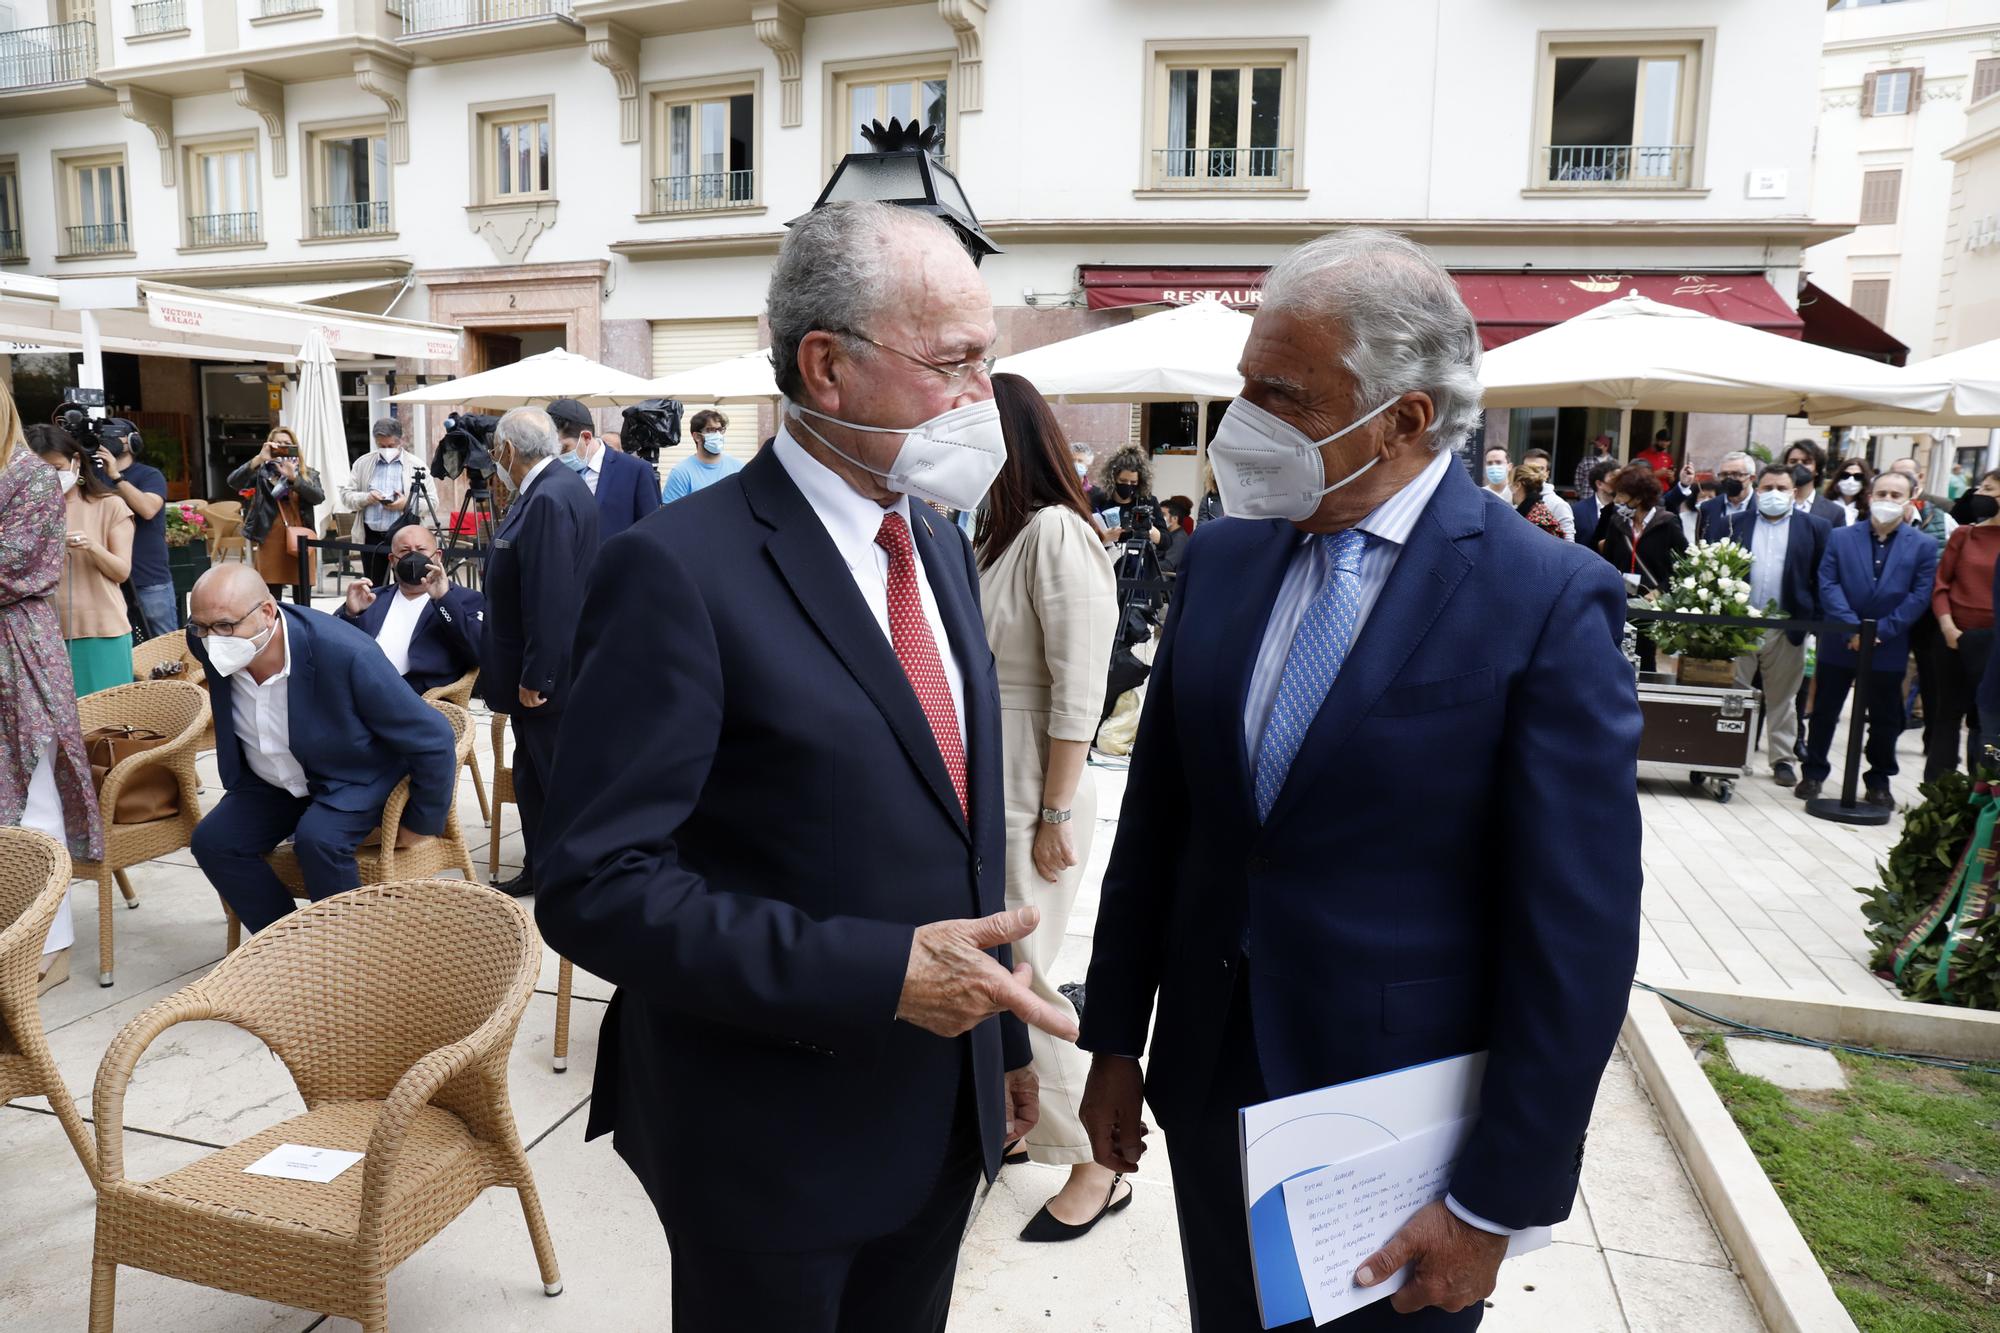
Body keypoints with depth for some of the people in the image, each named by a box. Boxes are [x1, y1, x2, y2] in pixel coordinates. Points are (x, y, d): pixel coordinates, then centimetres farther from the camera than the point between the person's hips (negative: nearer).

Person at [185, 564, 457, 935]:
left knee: (318, 838, -32)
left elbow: (434, 741, -27)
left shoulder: (345, 653, -36)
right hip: (270, 781, 6)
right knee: (212, 841, -15)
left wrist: (420, 826, -15)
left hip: (353, 780, -6)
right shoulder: (207, 644, -18)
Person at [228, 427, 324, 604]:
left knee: (303, 601, 4)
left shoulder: (308, 474, 9)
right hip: (271, 541, -1)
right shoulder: (262, 472, 5)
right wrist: (259, 458, -20)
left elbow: (319, 497, -9)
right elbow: (234, 482, -11)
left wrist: (293, 477, -21)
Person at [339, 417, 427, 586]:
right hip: (371, 536, 3)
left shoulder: (416, 465, 2)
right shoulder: (363, 463, 11)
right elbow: (346, 495, 9)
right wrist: (366, 498, -11)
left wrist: (407, 503, -19)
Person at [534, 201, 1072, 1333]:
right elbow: (596, 886, -23)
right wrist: (881, 972, -27)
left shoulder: (942, 547, 4)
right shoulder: (681, 571, -20)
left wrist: (1001, 1034, 14)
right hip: (772, 1145, -6)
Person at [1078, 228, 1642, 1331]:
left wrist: (1496, 1202, -11)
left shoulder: (1550, 603, -16)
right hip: (1209, 1085, 5)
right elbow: (1153, 817, 4)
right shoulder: (1221, 560, -1)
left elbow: (1577, 936, -14)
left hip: (1397, 1119, -4)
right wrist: (1114, 1040, 7)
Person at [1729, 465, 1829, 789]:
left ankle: (1782, 759, 16)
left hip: (1787, 626, -1)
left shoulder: (1814, 528, 3)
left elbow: (1820, 578, 1)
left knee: (1782, 697, 8)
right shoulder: (1737, 523, 6)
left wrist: (1814, 622, -5)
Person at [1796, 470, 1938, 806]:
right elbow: (1828, 585, -6)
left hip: (1889, 648, 0)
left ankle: (1879, 782, 23)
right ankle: (1813, 773, 21)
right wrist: (1852, 627, -17)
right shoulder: (1840, 538, 2)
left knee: (1884, 720, 10)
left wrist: (1880, 630, -15)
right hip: (1839, 643, 0)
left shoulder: (1923, 546, 1)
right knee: (1824, 712, 9)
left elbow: (1920, 596, -6)